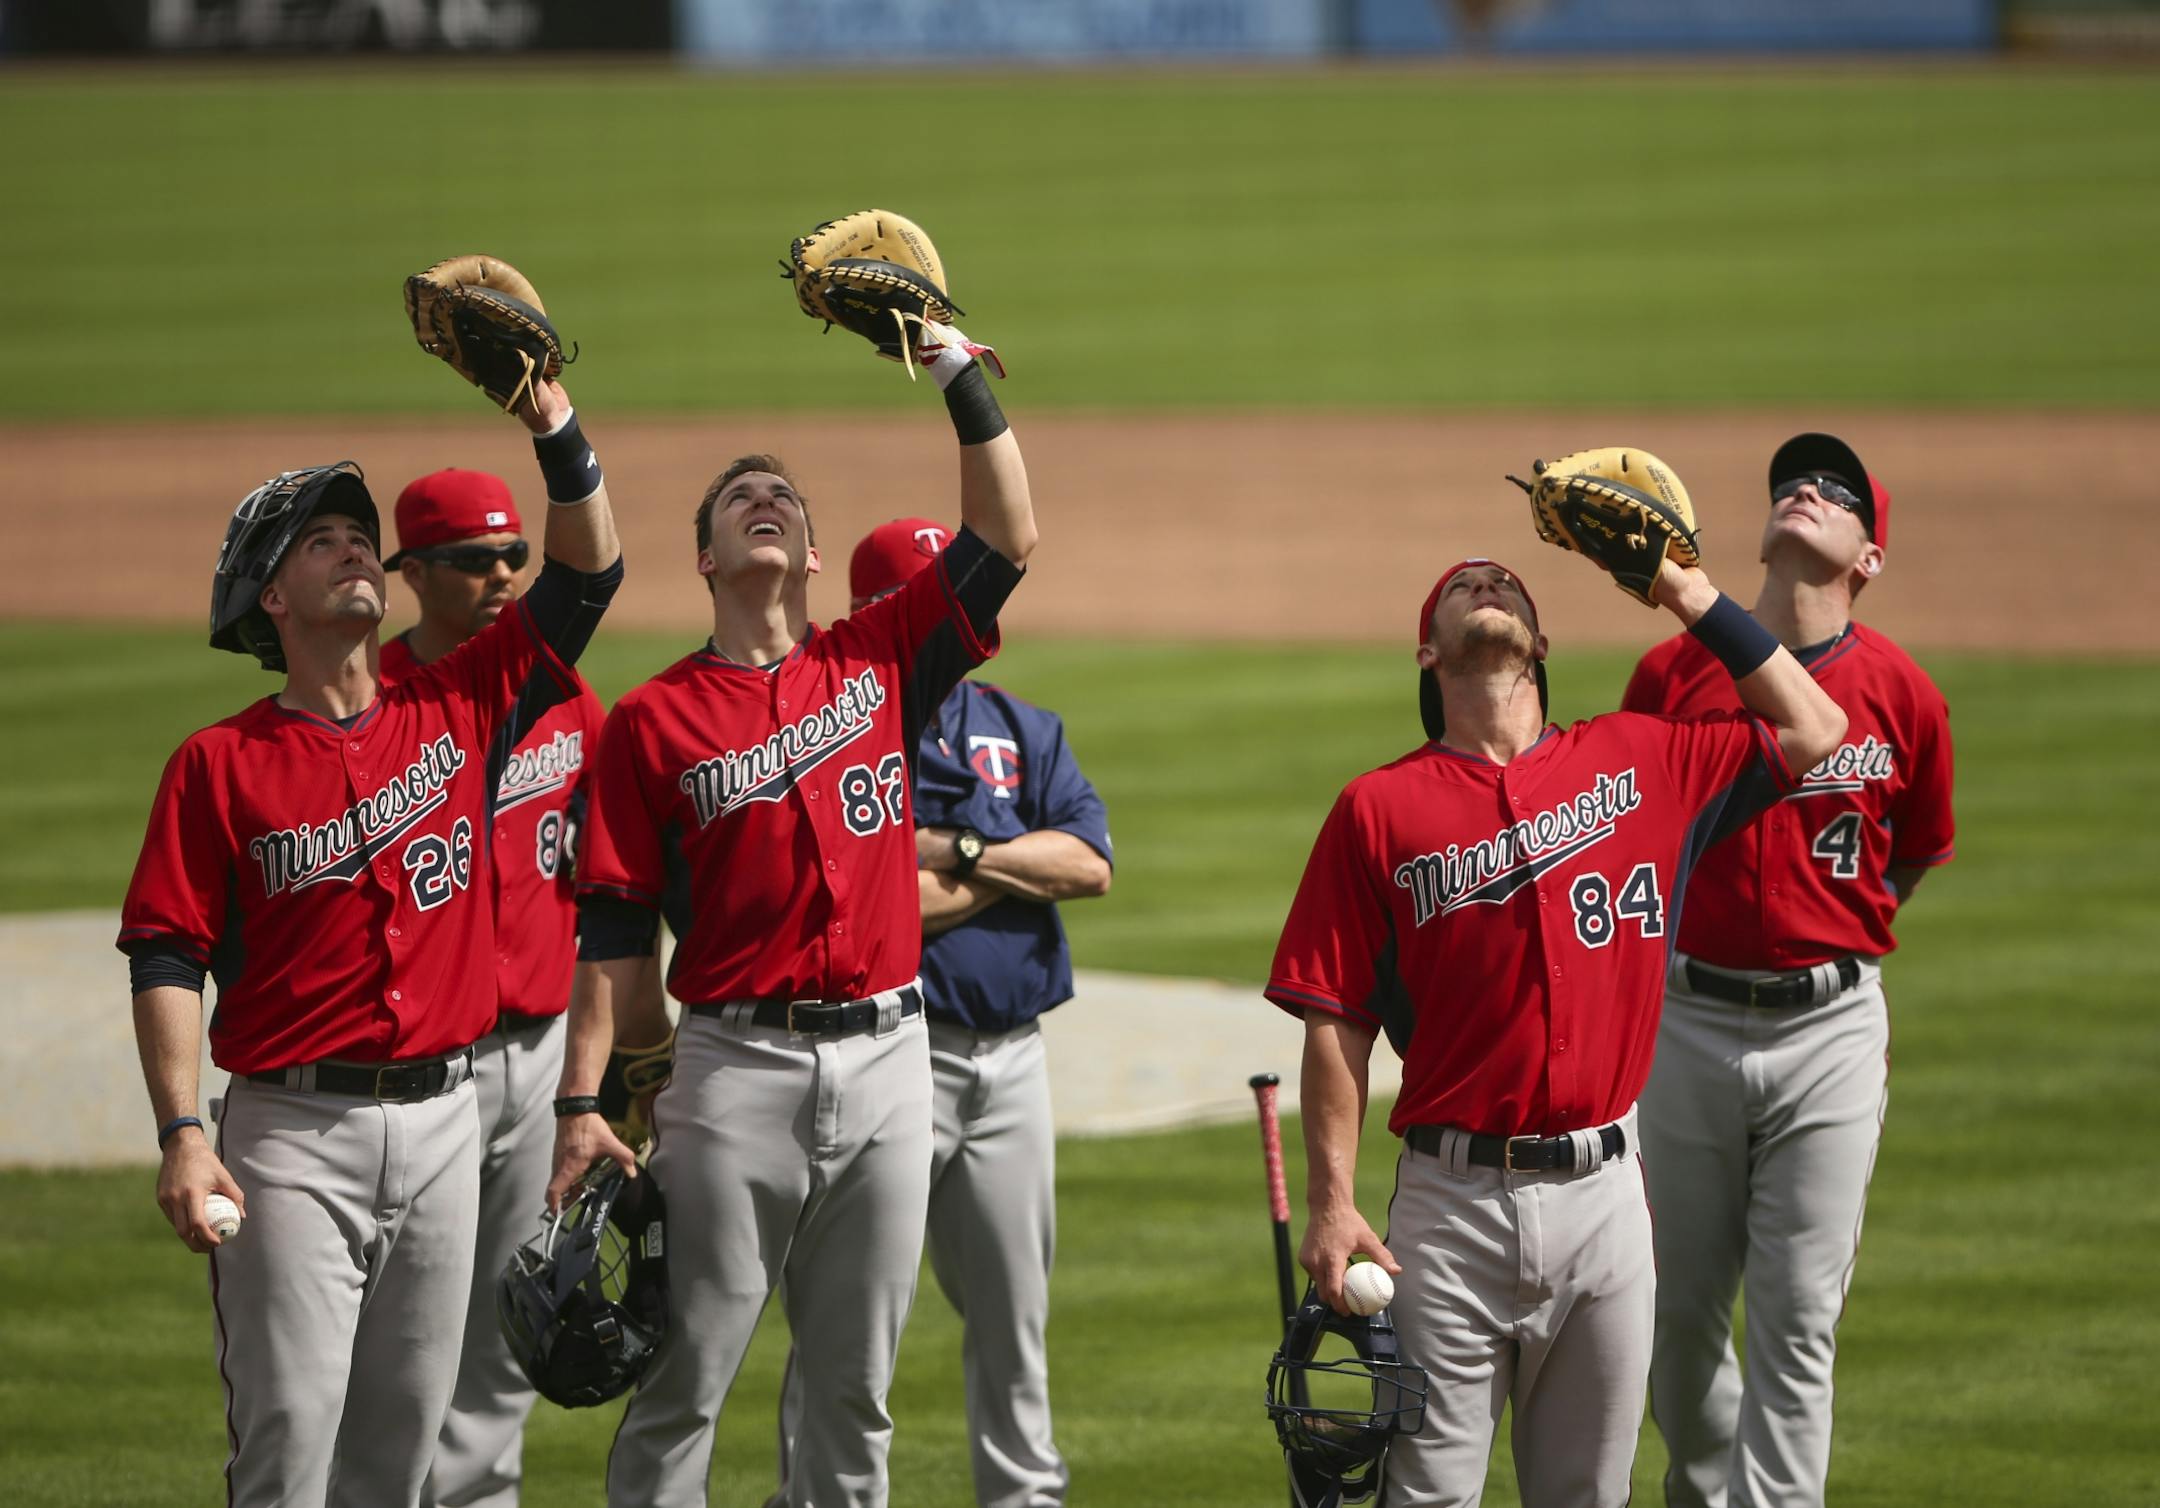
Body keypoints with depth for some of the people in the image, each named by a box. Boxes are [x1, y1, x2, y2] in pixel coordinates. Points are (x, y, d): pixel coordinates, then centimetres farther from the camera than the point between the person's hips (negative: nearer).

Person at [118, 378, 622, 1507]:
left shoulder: (454, 711, 10)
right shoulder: (220, 763, 0)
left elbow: (587, 573, 10)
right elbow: (167, 960, -4)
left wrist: (555, 430, -3)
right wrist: (181, 1134, -14)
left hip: (441, 1120, 4)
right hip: (294, 1131, -4)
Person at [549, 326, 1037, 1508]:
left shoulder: (878, 663, 10)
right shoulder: (653, 721, 3)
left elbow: (1006, 539, 3)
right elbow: (613, 925, 1)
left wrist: (961, 380, -2)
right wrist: (581, 1100, -6)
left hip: (886, 1057, 3)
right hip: (736, 1067, -3)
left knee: (855, 1387, 9)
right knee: (686, 1377, -4)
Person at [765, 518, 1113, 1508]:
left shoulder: (1021, 730, 13)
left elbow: (1090, 864, 0)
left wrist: (955, 855, -10)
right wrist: (1013, 872, -8)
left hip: (1012, 1056, 6)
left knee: (1013, 1304, 14)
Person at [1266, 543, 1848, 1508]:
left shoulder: (1637, 760, 10)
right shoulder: (1380, 809, 2)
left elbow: (1811, 731, 14)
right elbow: (1337, 1027, 0)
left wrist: (1695, 599, 12)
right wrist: (1330, 1204, -7)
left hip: (1603, 1195, 2)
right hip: (1454, 1201, -2)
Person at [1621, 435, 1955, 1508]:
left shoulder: (1903, 695, -3)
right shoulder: (1671, 676, -2)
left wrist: (1839, 938, 10)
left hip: (1831, 1030, -1)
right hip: (1685, 1023, 1)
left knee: (1798, 1316, -4)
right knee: (1675, 1302, 9)